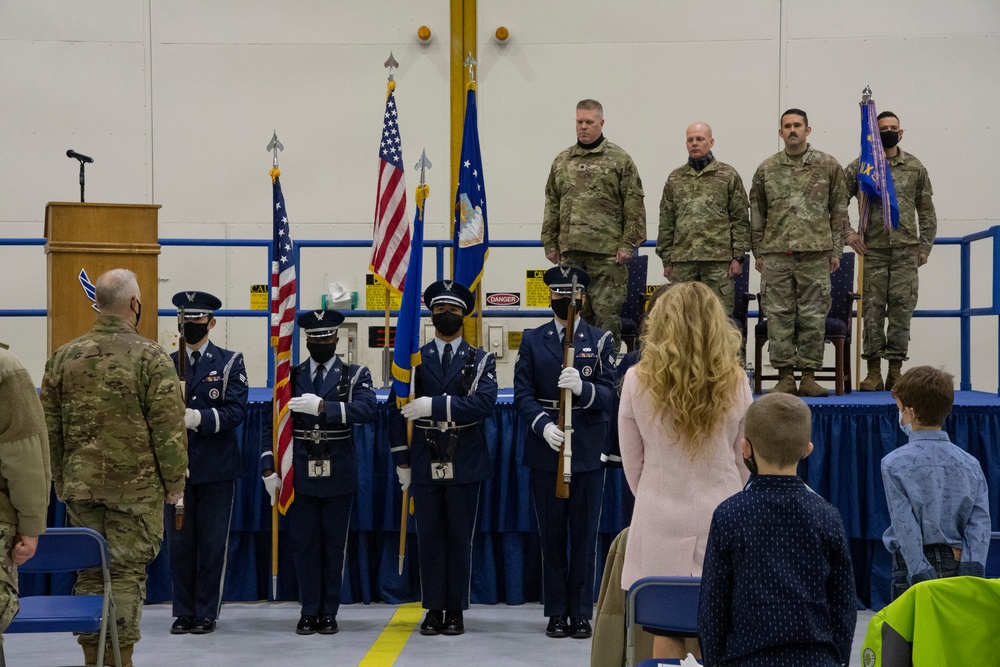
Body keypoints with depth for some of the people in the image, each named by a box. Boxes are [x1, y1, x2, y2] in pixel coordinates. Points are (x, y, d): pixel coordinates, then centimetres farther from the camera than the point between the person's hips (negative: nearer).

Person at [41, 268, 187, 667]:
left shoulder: (63, 357, 6)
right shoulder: (150, 357, -9)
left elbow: (49, 426, 10)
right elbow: (168, 426, -11)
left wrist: (59, 478, 18)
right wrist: (175, 481, -1)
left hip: (80, 485, 4)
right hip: (135, 485, -4)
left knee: (89, 571, 11)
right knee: (126, 572, 1)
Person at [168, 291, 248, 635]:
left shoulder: (230, 362, 3)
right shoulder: (167, 364, 11)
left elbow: (237, 410, -9)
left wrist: (200, 418, -23)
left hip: (216, 468, -2)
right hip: (177, 467, 2)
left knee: (213, 544, 2)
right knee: (180, 543, 6)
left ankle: (206, 613, 11)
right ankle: (183, 612, 15)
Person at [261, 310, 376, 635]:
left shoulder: (355, 375, 3)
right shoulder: (290, 376, 8)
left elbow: (367, 410, -16)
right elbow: (272, 423, 7)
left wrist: (322, 406, -24)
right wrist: (269, 470, -1)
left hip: (338, 476, -1)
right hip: (300, 475, 1)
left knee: (334, 545, 4)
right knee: (304, 544, 4)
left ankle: (329, 613, 14)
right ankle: (309, 612, 13)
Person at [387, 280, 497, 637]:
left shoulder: (481, 360, 5)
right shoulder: (414, 359, 9)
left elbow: (485, 403, -13)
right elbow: (397, 410, 8)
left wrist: (435, 405, -21)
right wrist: (402, 461, 3)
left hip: (465, 464, -1)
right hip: (425, 464, 1)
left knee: (460, 538, 4)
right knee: (429, 538, 4)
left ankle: (456, 611, 12)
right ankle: (434, 610, 11)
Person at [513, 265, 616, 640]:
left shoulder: (600, 341, 6)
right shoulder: (532, 341, 8)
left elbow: (609, 395, -2)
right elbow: (522, 394, 0)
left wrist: (582, 388, -23)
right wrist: (543, 425, -17)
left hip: (588, 452, -1)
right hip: (545, 451, 1)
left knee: (585, 536, 2)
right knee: (552, 536, 6)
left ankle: (582, 614, 10)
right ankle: (557, 613, 14)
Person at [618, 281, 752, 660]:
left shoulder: (638, 381, -6)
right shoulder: (735, 383, -4)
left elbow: (633, 465, 3)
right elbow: (744, 462, 6)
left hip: (660, 523, 0)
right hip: (721, 520, 1)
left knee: (666, 636, 6)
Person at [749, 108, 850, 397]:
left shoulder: (828, 166, 7)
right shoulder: (766, 169, 10)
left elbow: (839, 210, 8)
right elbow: (757, 214, 13)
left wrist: (835, 250, 3)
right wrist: (758, 251, 8)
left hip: (815, 253, -1)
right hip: (776, 253, 1)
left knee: (813, 316, 0)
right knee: (779, 315, 0)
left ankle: (809, 377, 7)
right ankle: (785, 377, 6)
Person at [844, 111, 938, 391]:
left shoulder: (915, 168, 9)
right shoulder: (859, 167, 3)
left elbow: (926, 211, 12)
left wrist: (925, 246, 6)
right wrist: (848, 233, -5)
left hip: (906, 252, 1)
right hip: (873, 251, -1)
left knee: (901, 309, 1)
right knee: (872, 310, -1)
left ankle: (895, 371, 7)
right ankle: (874, 371, 4)